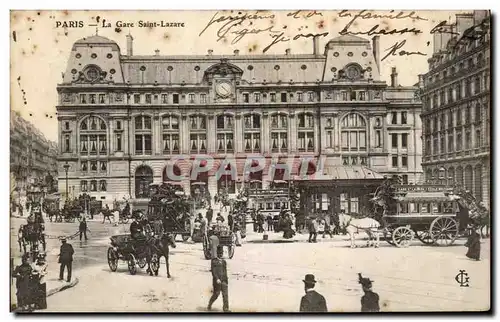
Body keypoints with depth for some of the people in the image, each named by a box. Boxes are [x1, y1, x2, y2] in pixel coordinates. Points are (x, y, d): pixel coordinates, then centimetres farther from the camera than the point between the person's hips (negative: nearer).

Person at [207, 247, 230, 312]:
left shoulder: (224, 261, 13)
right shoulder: (214, 261, -3)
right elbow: (213, 271, -11)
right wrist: (217, 279, -20)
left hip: (224, 280, 4)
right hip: (216, 280, -4)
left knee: (225, 294, -4)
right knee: (216, 294, 3)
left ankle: (226, 308, -2)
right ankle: (209, 305, 27)